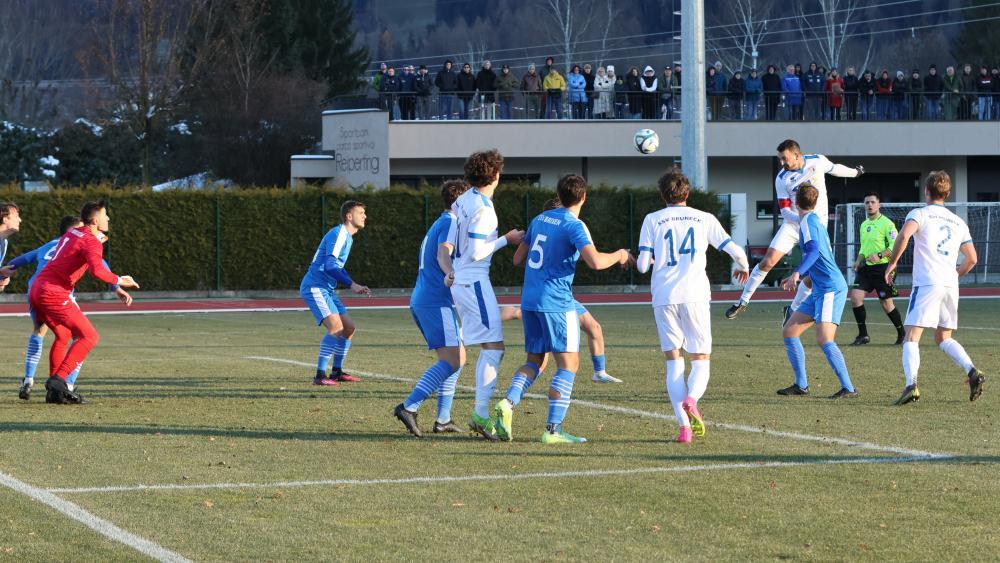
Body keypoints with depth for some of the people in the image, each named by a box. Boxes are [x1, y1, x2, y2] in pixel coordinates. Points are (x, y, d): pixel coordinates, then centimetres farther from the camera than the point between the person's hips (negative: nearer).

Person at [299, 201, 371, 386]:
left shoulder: (346, 236, 18)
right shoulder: (339, 234, -14)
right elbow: (329, 265, -24)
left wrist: (356, 287, 23)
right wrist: (352, 284, -27)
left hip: (326, 290, 10)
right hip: (314, 287, -10)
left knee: (349, 328, 12)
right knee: (336, 327, -24)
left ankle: (336, 372, 22)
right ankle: (320, 376, -24)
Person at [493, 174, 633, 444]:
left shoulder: (540, 219, 12)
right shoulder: (574, 226, -9)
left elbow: (518, 258, 20)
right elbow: (595, 261, -24)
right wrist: (619, 256, -4)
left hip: (529, 301, 7)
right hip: (556, 302, -7)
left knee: (534, 360, 16)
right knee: (569, 363, -1)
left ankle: (508, 403, -9)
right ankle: (553, 429, -9)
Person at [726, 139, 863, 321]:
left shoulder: (818, 161, -8)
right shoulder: (782, 179, -11)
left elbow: (834, 169, 15)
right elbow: (785, 211, -10)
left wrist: (854, 172, 32)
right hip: (792, 224, -1)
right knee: (767, 263, -10)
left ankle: (792, 310, 10)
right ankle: (743, 302, 4)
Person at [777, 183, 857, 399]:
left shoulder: (808, 221, -10)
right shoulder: (815, 220, 19)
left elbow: (814, 251, -26)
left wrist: (797, 274, -38)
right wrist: (798, 277, 39)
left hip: (831, 288, -10)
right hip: (821, 290, 10)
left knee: (824, 339, -18)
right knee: (789, 331, 10)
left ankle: (848, 388, -18)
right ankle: (801, 385, 13)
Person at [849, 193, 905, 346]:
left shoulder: (886, 223, -7)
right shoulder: (863, 225, 17)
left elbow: (895, 245, -14)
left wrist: (879, 255, -24)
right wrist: (858, 261, 10)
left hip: (882, 267, -7)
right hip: (866, 268, 7)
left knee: (886, 303, -1)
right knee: (855, 297, -9)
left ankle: (902, 334, 18)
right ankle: (863, 335, -1)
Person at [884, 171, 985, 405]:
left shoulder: (920, 214, 2)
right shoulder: (958, 222, 19)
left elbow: (904, 235, -18)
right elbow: (972, 258, 18)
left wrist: (892, 262, -7)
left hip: (927, 283, -5)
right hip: (951, 285, 5)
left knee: (911, 337, -7)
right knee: (943, 338, 18)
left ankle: (911, 385, -25)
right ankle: (972, 371, -3)